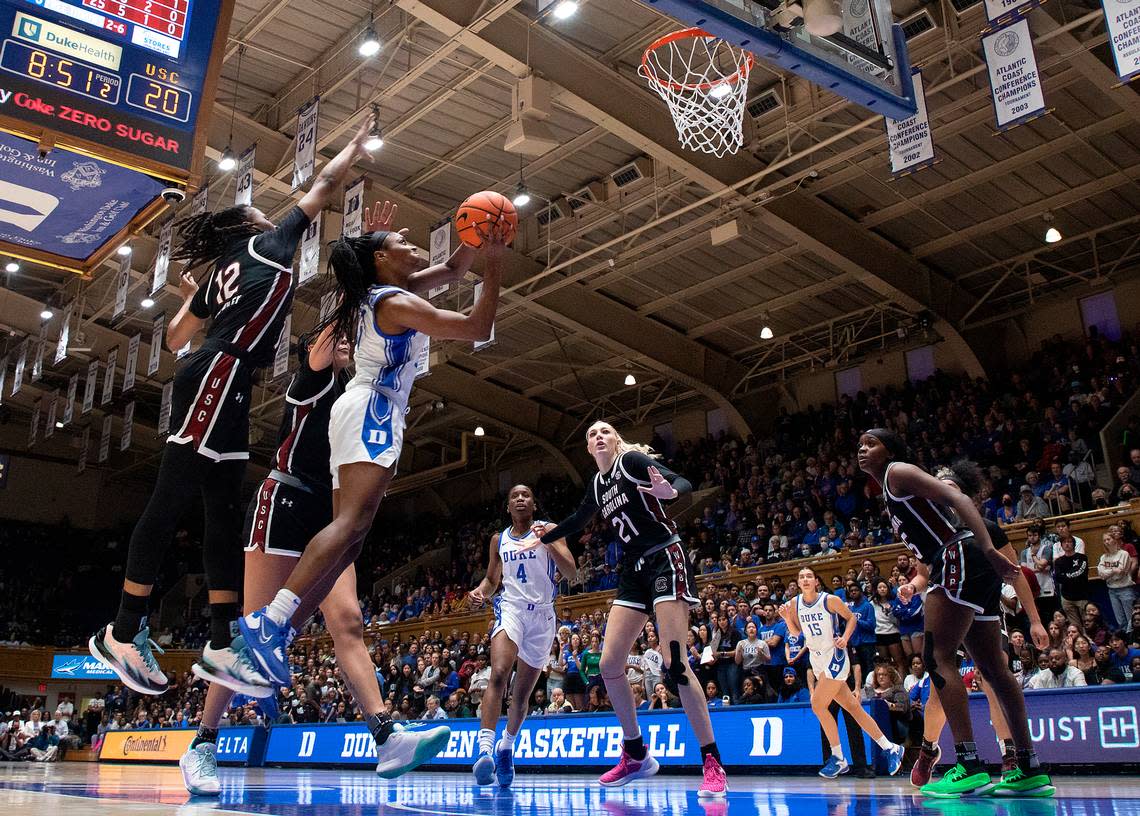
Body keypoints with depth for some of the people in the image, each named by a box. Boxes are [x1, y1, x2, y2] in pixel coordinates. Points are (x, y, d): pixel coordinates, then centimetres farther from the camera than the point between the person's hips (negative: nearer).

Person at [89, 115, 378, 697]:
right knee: (171, 501, -11)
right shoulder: (268, 244, 12)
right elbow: (324, 186, 17)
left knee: (223, 512, 3)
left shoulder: (223, 272, 29)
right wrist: (358, 144, 31)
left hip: (222, 385, 9)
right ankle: (123, 633, -9)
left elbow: (175, 339, 30)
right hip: (219, 376, -9)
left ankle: (222, 644, 2)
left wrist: (190, 296, 47)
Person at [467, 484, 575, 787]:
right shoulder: (499, 539, 11)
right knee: (498, 674, -27)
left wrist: (549, 544, -24)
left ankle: (507, 747, 31)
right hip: (511, 608, 0)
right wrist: (480, 591, -2)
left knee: (522, 693, 8)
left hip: (542, 615, 0)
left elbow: (572, 573, -8)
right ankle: (485, 748, -33)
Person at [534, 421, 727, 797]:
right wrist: (542, 538, 40)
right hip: (633, 571, 8)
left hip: (666, 561, -8)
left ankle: (713, 765, -9)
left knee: (674, 663, -17)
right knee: (609, 663, 1)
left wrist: (670, 491, -41)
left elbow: (683, 483, -19)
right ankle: (636, 755, 16)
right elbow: (577, 522, 32)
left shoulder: (631, 460, -6)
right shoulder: (598, 484, 14)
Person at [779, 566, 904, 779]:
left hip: (834, 656, -6)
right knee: (851, 707, 8)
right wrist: (787, 618, -9)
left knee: (818, 705, -13)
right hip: (816, 659, 6)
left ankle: (838, 759, 1)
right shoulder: (794, 604, 1)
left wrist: (845, 638, -14)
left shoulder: (830, 600, -12)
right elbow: (797, 635, 7)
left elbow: (851, 618, 0)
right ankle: (890, 748, 18)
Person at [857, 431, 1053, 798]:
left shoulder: (898, 472, -1)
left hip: (962, 558, -10)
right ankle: (1030, 770, 17)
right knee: (992, 666, 12)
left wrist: (989, 550, -26)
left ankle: (970, 768, -18)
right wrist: (920, 582, 22)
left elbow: (958, 498, -15)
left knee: (937, 657, -13)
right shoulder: (892, 494, 26)